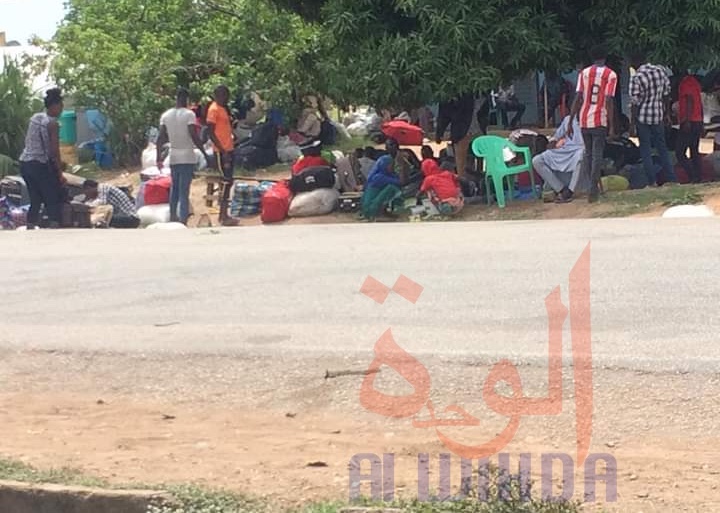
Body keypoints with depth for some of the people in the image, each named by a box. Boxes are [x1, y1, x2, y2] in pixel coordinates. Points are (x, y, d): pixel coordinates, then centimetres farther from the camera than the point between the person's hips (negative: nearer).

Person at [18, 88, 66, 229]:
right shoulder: (52, 123, -12)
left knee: (35, 201, 14)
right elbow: (54, 151, -15)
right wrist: (60, 173, -9)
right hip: (42, 166, -7)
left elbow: (28, 142, 15)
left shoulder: (34, 118, 11)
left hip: (25, 163, 7)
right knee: (54, 201, 0)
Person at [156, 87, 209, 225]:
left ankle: (173, 217, 24)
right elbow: (194, 136, -17)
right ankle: (183, 221, -10)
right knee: (184, 191, -6)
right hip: (187, 157, -5)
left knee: (174, 187, 20)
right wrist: (205, 154, -11)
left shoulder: (166, 116, 4)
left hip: (173, 157, 5)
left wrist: (159, 158, 5)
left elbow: (161, 138, 1)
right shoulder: (189, 114, -10)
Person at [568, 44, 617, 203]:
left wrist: (570, 122, 2)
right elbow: (609, 101, -10)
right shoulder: (610, 75, -2)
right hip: (600, 121, -3)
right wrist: (611, 126, -8)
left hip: (584, 120, 3)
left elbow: (578, 98, 0)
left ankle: (594, 187, 21)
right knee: (597, 155, -2)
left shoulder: (583, 73, 6)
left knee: (588, 154, 15)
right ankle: (593, 190, -10)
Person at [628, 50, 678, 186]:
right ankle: (672, 179, 13)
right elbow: (666, 95, 8)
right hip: (658, 116, 5)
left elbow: (635, 103, -15)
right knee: (662, 148, 16)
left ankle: (652, 182, 3)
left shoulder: (636, 78, -16)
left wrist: (632, 123, -8)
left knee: (646, 151, 5)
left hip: (642, 118, -5)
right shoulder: (661, 71, 1)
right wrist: (667, 114, 17)